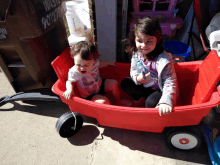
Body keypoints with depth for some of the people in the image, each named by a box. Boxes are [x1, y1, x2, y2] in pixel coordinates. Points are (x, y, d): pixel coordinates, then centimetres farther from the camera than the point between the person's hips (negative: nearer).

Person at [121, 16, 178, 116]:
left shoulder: (164, 59, -28)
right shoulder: (136, 53, -11)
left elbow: (170, 82, -27)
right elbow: (134, 71, 0)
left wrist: (165, 101, -40)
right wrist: (138, 78, -24)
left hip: (159, 89, -5)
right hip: (144, 85, 6)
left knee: (151, 102, -32)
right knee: (125, 83, -8)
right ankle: (140, 98, 10)